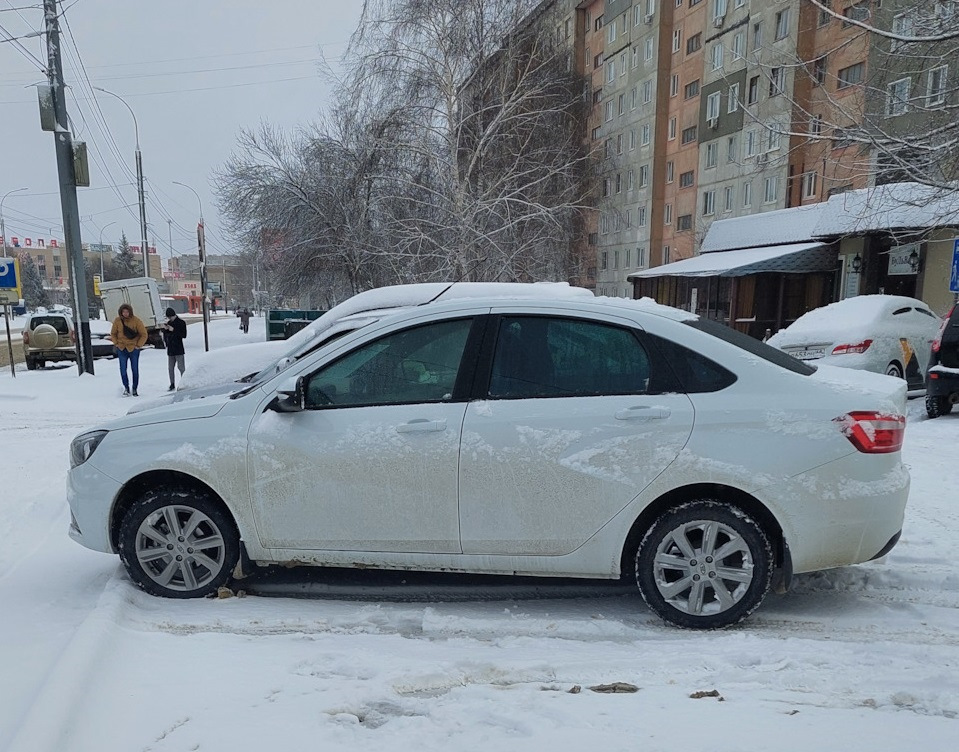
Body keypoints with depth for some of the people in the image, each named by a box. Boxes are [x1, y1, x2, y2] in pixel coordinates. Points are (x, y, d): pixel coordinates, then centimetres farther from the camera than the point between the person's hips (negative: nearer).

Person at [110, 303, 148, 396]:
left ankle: (135, 389, 12)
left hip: (133, 349, -2)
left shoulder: (136, 321, -7)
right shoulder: (117, 321, 1)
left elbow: (144, 334, -1)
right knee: (123, 369, -1)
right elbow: (113, 334, 14)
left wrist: (138, 345, -6)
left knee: (135, 370, 4)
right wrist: (116, 343, 3)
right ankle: (126, 388, 11)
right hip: (121, 349, 2)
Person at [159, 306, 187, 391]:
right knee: (170, 368, 7)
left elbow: (184, 335, -11)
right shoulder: (168, 323, 14)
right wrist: (164, 329, -1)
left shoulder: (181, 323, -3)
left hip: (179, 349, -6)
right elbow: (165, 336, 18)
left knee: (181, 367, -7)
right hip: (170, 349, 6)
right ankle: (172, 385, 14)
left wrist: (173, 330, -17)